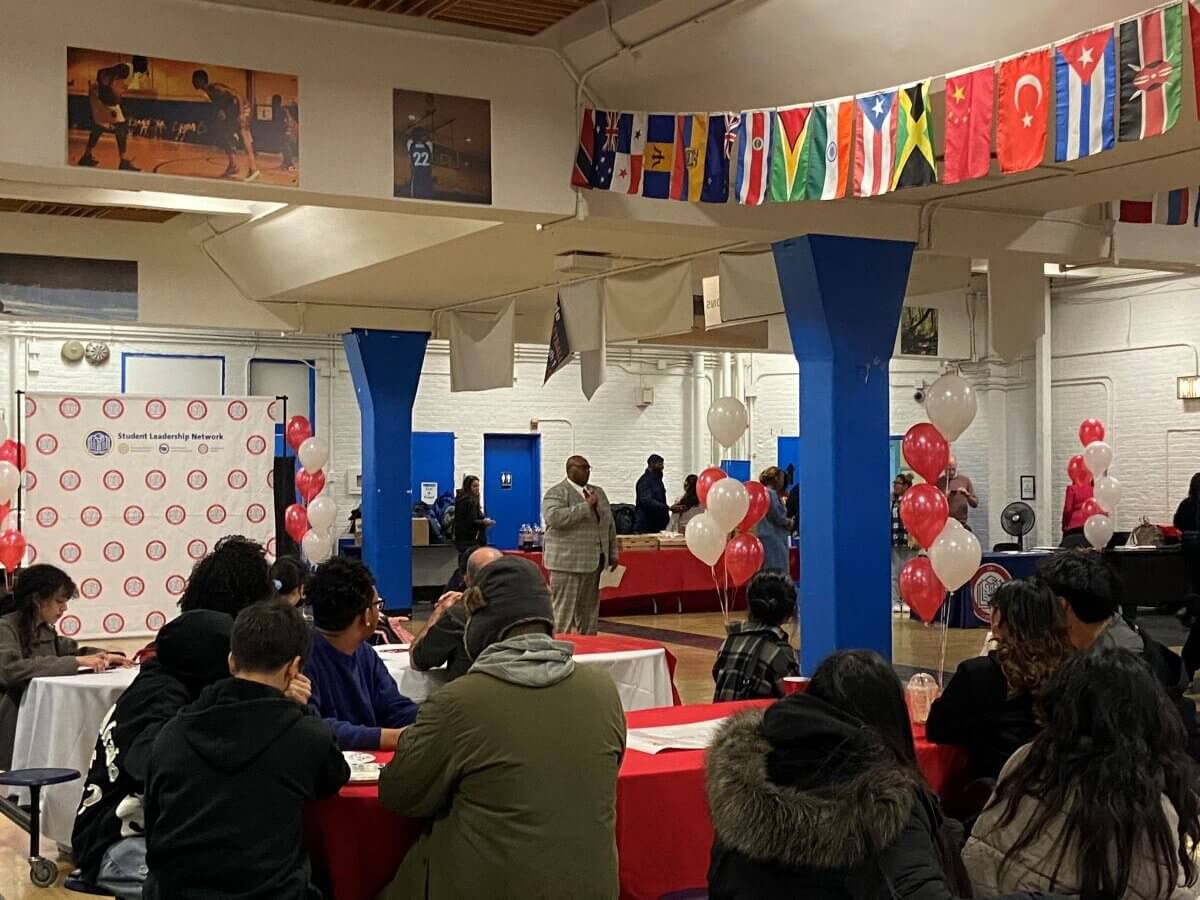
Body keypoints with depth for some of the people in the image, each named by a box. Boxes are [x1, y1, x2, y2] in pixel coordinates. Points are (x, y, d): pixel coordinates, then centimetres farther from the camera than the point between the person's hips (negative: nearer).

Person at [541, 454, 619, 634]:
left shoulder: (598, 492, 15)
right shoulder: (556, 493, -7)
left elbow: (609, 524, 19)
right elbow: (554, 517, -25)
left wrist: (613, 553, 14)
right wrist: (586, 506, -21)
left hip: (595, 561, 7)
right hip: (568, 562, -7)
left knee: (589, 612, 9)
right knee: (564, 612, -4)